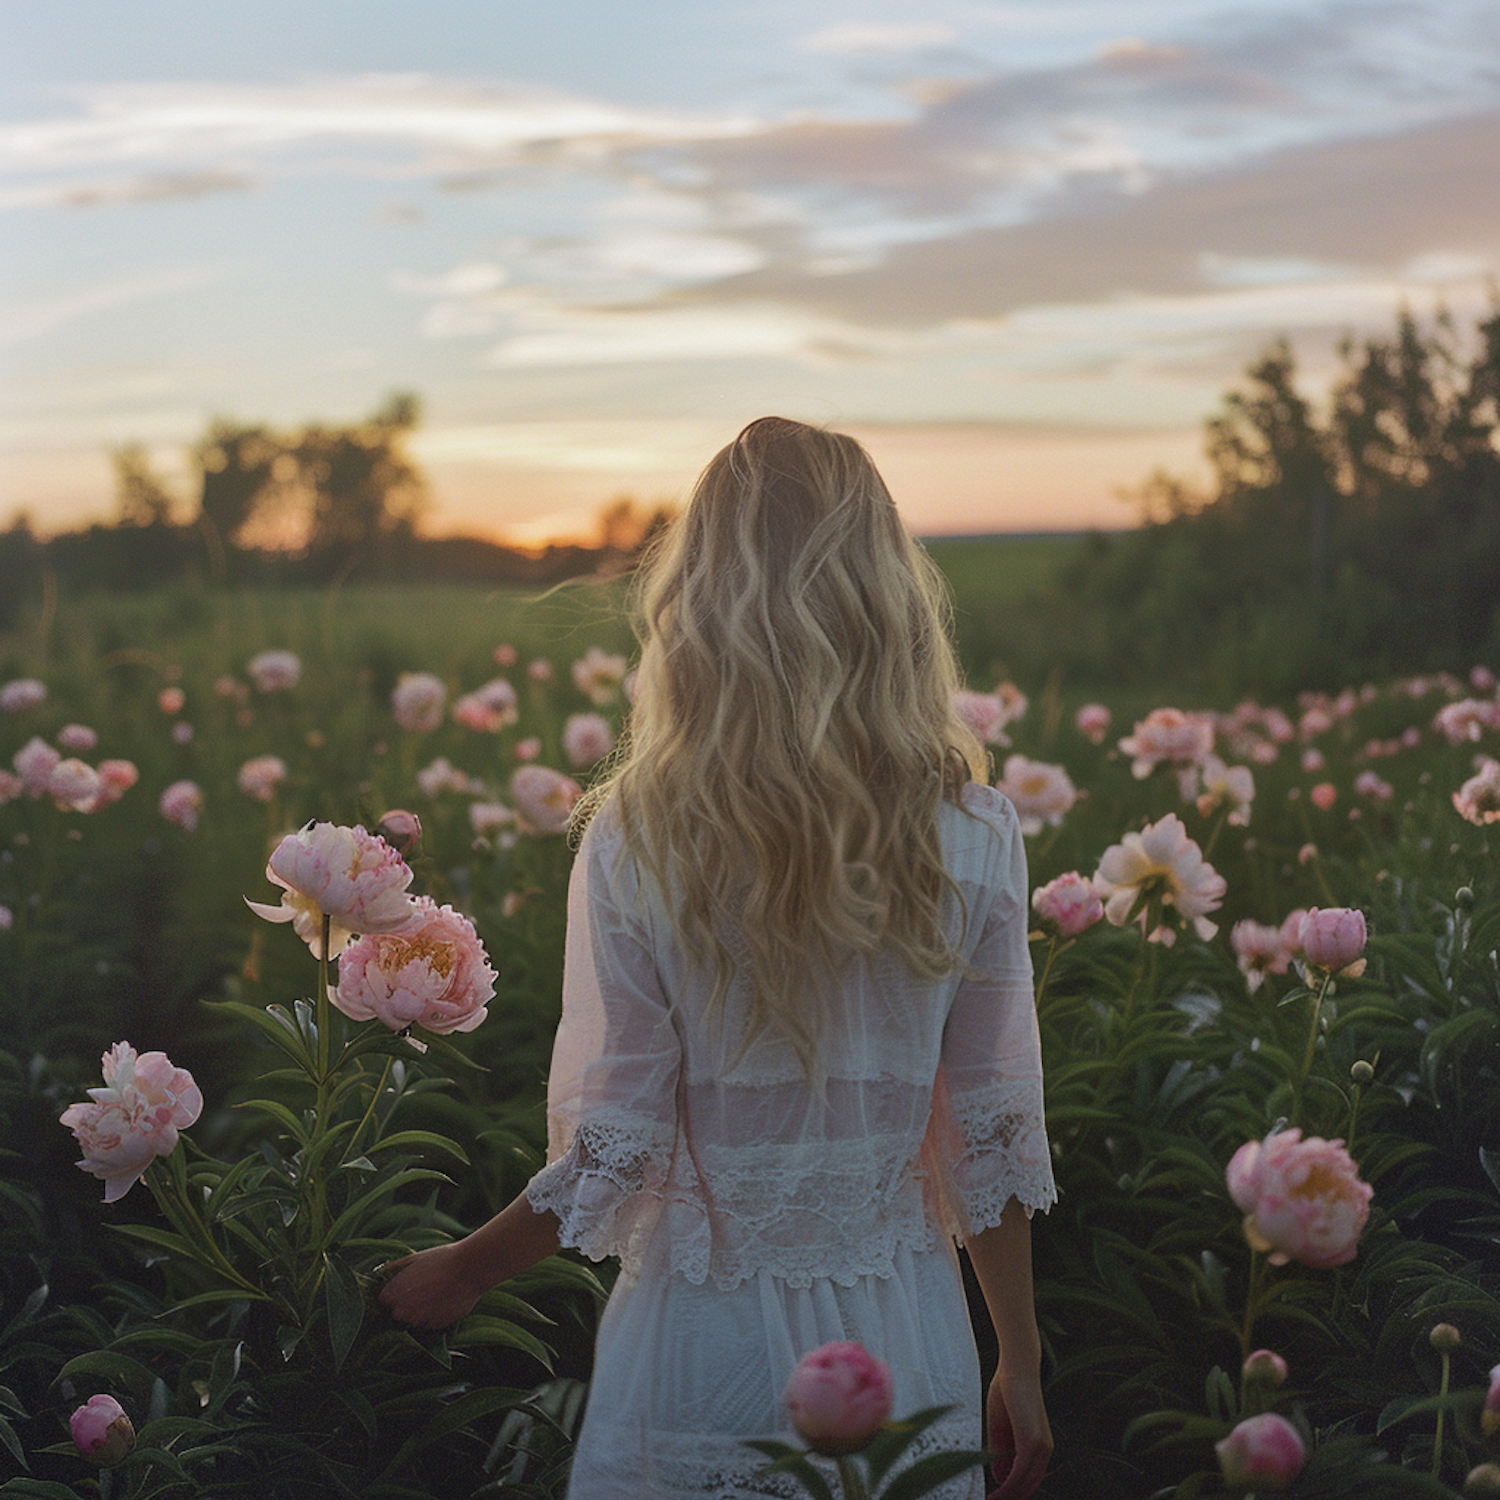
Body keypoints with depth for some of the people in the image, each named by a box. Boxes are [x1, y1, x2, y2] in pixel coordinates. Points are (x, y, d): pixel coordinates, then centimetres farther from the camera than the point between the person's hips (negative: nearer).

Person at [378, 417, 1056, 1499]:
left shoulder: (635, 842, -14)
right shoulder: (976, 838, -8)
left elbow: (612, 1146, -11)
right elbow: (996, 1134, -3)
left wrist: (462, 1273, 7)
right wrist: (1022, 1371, 9)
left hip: (705, 1344, -1)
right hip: (905, 1341, 2)